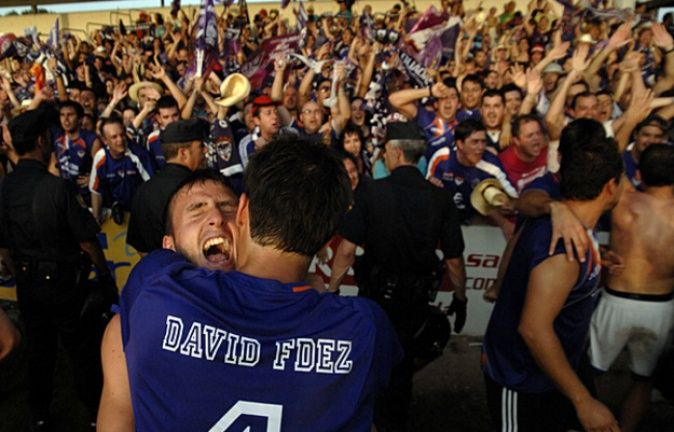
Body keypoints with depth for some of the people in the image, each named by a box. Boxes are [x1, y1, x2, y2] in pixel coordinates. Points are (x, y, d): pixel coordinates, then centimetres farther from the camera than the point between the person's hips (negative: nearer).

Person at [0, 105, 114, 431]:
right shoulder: (58, 187, -22)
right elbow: (87, 241, -17)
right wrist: (105, 273, -2)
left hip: (26, 283, 5)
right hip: (63, 281, -5)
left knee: (38, 349, 21)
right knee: (82, 351, 12)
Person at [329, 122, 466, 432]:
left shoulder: (371, 191, -16)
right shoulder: (440, 198, -9)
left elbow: (347, 249, -17)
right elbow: (454, 258, -5)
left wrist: (332, 289, -4)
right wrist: (460, 298, 9)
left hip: (376, 292, -2)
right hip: (417, 295, 2)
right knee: (401, 359, 23)